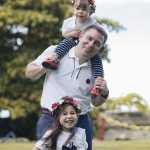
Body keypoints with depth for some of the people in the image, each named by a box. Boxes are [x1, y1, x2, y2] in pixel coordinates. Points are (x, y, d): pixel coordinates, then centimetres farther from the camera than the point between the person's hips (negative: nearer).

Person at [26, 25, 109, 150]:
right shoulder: (55, 52, -1)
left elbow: (95, 102, 16)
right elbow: (29, 73, 8)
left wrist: (104, 93, -5)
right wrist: (43, 67, -11)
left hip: (81, 122, 2)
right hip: (50, 120, -2)